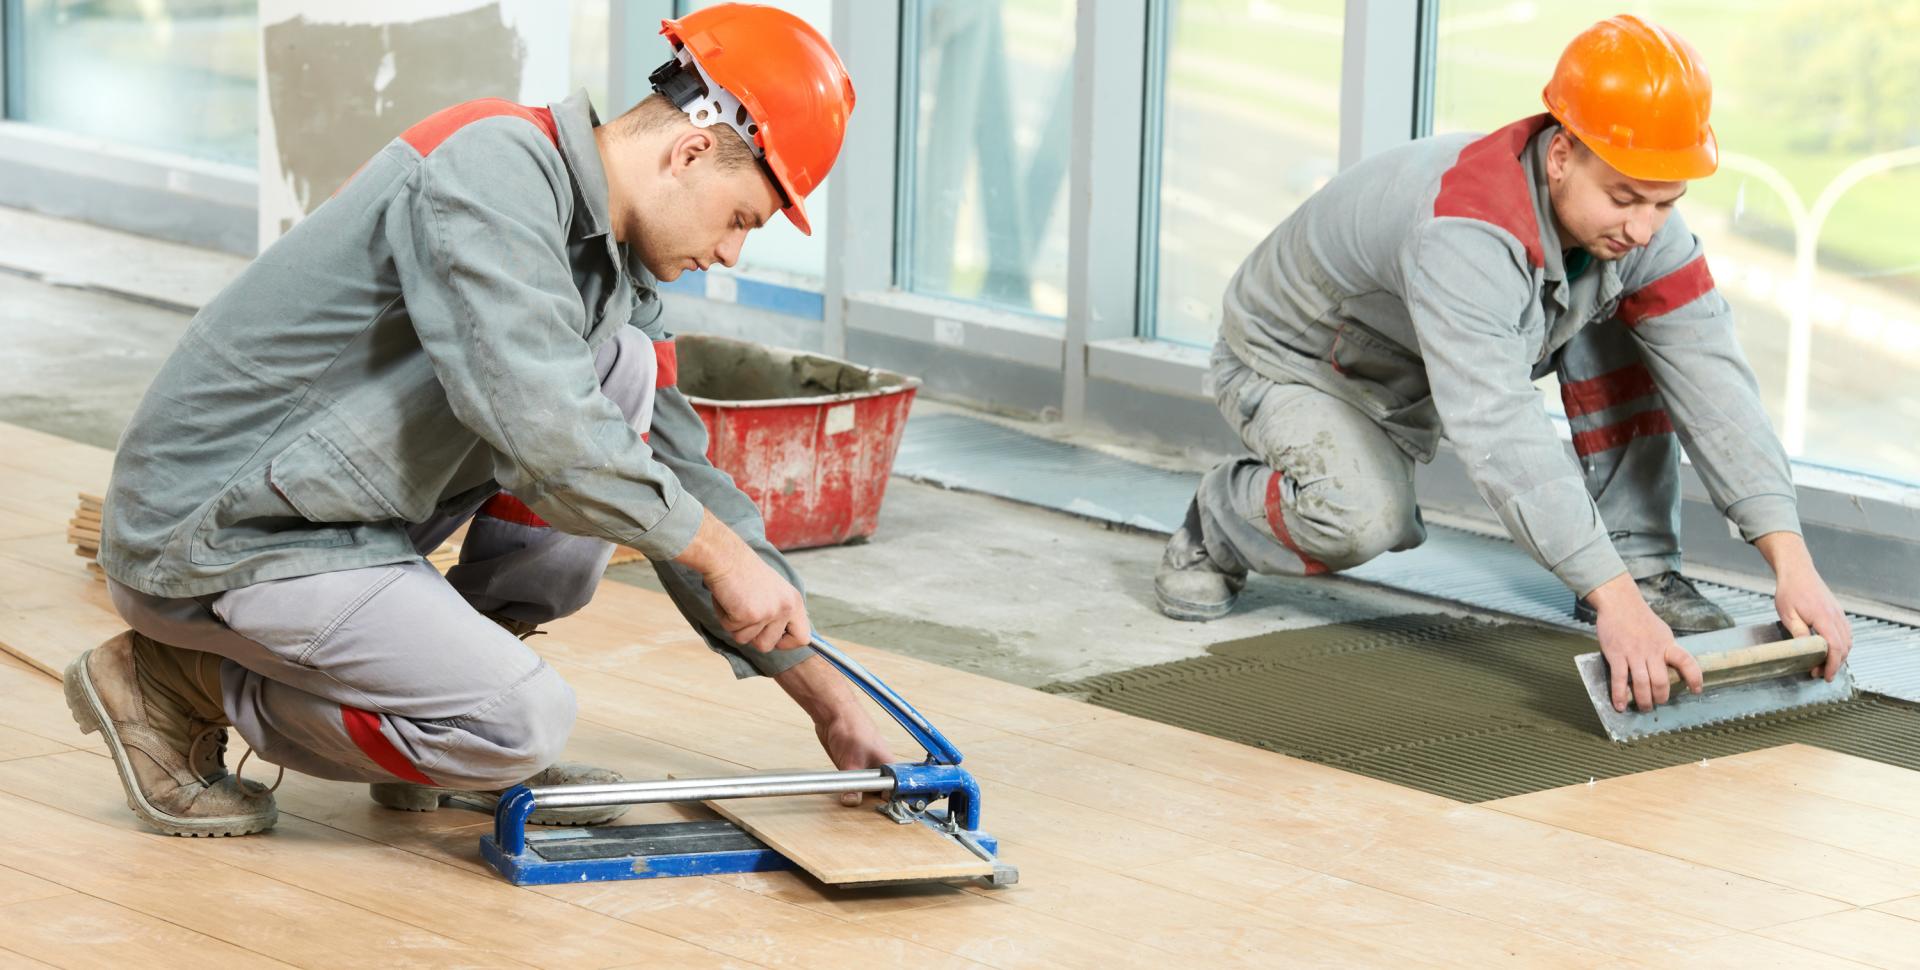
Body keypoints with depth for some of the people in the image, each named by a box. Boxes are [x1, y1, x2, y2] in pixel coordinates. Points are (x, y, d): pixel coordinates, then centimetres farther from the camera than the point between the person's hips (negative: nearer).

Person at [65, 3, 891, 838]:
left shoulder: (610, 268, 8)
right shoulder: (494, 168, -20)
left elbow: (680, 477, 15)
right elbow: (541, 429, -30)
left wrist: (821, 691, 13)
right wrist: (724, 553, -19)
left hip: (350, 513, 9)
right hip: (216, 540, -9)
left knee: (628, 369, 2)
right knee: (524, 725, -21)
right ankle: (181, 684, -3)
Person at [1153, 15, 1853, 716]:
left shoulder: (1634, 219, -21)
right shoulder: (1467, 233, -43)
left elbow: (1713, 380, -21)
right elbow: (1502, 435, -51)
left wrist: (1792, 562, -31)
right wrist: (1614, 604, -58)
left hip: (1428, 380, 7)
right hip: (1291, 362, -7)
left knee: (1620, 318, -14)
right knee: (1362, 520, -36)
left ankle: (1642, 566, -7)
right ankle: (1219, 521, -3)